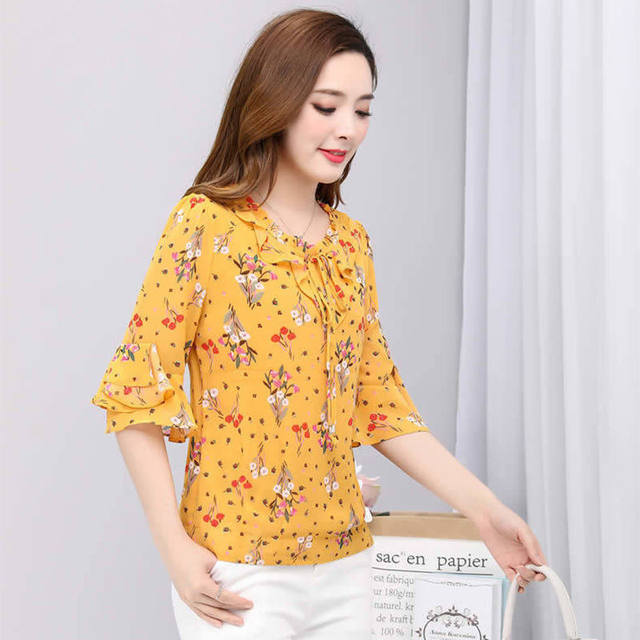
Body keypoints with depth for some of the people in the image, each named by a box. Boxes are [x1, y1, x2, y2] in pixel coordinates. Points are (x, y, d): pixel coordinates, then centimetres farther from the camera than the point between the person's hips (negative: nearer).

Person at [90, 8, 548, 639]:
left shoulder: (351, 241, 8)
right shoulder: (205, 225, -9)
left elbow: (380, 402, 9)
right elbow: (136, 394, -10)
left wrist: (483, 507, 2)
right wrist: (175, 550, -15)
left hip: (345, 564, 6)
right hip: (238, 575, -5)